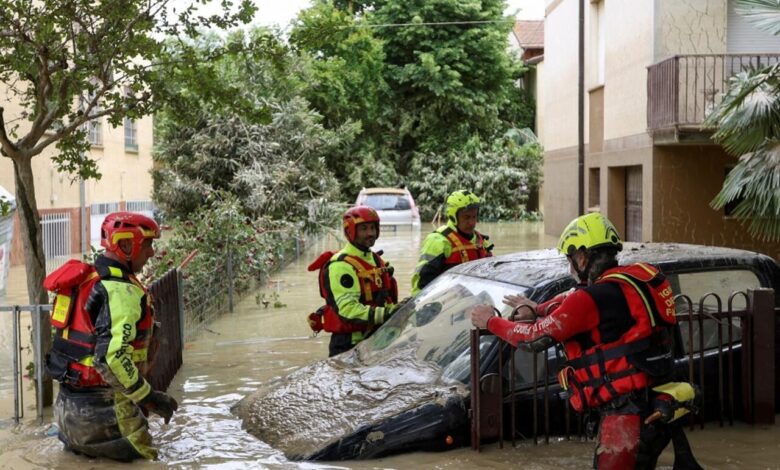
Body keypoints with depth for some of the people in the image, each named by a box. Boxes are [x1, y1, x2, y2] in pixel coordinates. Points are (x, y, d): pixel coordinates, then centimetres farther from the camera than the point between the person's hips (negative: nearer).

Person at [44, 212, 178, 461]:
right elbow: (111, 357, -29)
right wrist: (148, 396, -20)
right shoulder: (122, 291, -20)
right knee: (143, 456, -3)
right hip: (100, 402, -9)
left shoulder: (89, 277, 9)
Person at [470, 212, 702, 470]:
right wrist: (537, 309, 27)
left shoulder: (593, 298, -16)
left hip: (627, 414, -8)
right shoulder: (634, 278, 8)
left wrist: (490, 321, 7)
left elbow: (537, 337, -7)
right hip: (654, 405, 8)